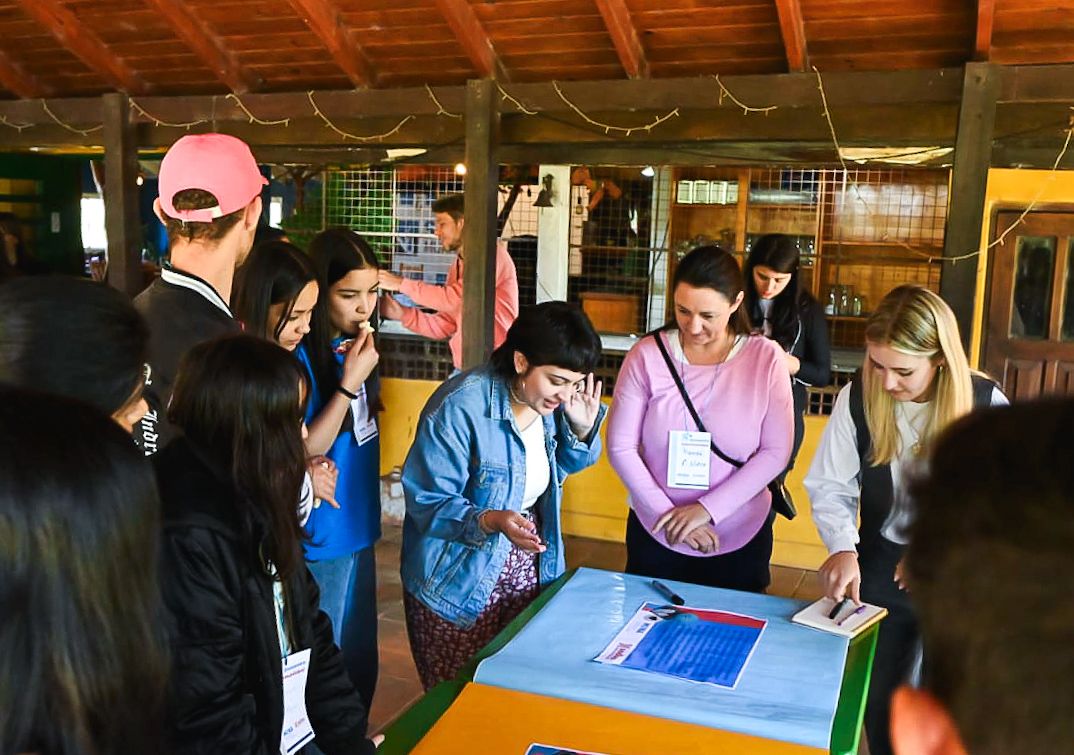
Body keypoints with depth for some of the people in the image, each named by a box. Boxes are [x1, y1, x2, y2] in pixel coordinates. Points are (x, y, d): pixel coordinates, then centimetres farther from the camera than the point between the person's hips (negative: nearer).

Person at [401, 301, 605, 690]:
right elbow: (427, 502, -21)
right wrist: (490, 521, -37)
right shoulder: (461, 406, -24)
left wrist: (582, 428, -6)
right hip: (460, 581, -6)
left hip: (527, 569, 6)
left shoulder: (550, 402, -3)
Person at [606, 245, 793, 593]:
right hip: (655, 535, 0)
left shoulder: (766, 358, -10)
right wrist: (666, 514, -14)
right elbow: (621, 446, -8)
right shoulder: (647, 355, -10)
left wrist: (707, 509, -17)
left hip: (740, 540, 0)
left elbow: (776, 451, -10)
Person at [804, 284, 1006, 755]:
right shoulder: (857, 398, -14)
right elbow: (830, 486, -9)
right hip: (881, 569, 2)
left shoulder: (986, 405, -17)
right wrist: (843, 548, -24)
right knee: (878, 698, 18)